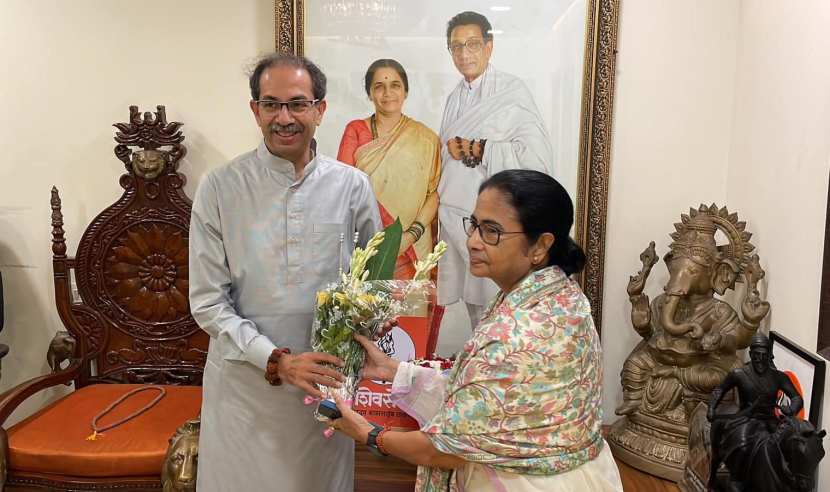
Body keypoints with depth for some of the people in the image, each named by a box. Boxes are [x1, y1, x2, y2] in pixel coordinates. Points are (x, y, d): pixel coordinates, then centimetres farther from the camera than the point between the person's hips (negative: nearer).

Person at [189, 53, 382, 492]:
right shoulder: (220, 188, -8)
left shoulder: (352, 186, -3)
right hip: (243, 380, -1)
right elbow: (207, 302, -7)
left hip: (325, 380, 2)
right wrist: (276, 360, -16)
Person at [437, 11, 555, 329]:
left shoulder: (512, 91, -7)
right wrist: (451, 148, 4)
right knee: (474, 304, 11)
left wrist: (477, 150, -12)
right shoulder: (455, 97, 15)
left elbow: (538, 157, -17)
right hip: (456, 217, 6)